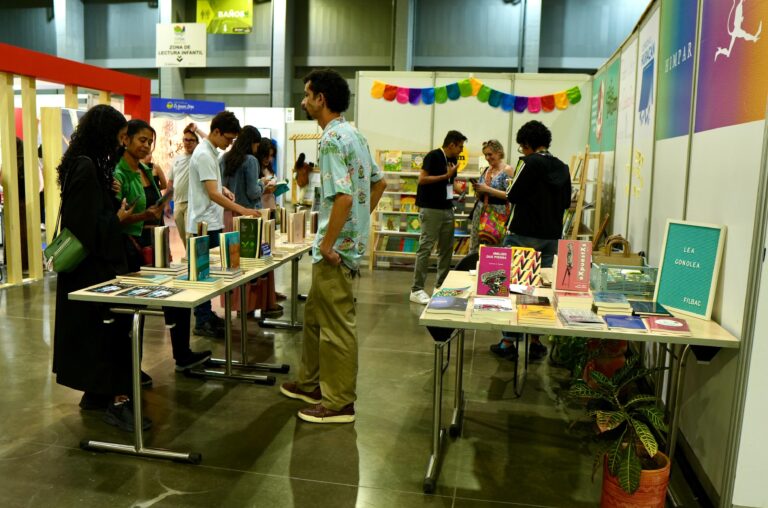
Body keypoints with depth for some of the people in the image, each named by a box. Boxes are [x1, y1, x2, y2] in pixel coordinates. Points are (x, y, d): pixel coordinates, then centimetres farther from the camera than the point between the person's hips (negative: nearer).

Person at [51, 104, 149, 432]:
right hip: (94, 264, -10)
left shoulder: (84, 164, 12)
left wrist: (112, 198, 0)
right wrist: (119, 218, -9)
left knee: (93, 326, 15)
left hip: (91, 261, 10)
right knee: (109, 325, -6)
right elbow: (88, 224, -23)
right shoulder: (86, 167, -19)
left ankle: (96, 392, 25)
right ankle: (116, 399, 1)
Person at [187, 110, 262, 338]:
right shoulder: (204, 154, -17)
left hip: (212, 222, 10)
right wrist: (241, 210, -28)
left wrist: (223, 189, 7)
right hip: (205, 224, -10)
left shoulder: (210, 151, 13)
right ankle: (202, 322, 4)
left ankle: (206, 314, 24)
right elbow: (213, 194, -24)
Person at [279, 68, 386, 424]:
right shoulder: (354, 134, 12)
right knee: (315, 315, 21)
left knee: (337, 326, 1)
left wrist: (328, 244, -20)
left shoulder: (332, 139, -18)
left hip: (336, 249, -10)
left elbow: (343, 197, -28)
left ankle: (339, 402, 14)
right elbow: (379, 183, 19)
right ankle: (311, 383, 36)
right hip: (351, 240, 10)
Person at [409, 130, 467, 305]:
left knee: (447, 248, 10)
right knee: (425, 247, -8)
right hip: (431, 209, -8)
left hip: (447, 208, 8)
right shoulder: (433, 156, -10)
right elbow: (422, 179, -18)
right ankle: (416, 290, -4)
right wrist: (446, 176, -15)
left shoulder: (452, 160, 15)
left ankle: (441, 287, 20)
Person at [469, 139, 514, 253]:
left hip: (497, 213, -6)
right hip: (480, 211, 7)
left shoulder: (507, 170, -4)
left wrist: (488, 189, -16)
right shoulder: (486, 170, 15)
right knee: (474, 247, 4)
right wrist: (477, 190, 0)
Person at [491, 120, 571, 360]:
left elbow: (512, 195, -12)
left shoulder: (529, 162, -12)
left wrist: (513, 182, 7)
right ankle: (536, 342, 19)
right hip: (551, 237, 6)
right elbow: (566, 202, 14)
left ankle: (509, 343, 8)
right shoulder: (562, 168, 8)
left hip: (523, 234, -6)